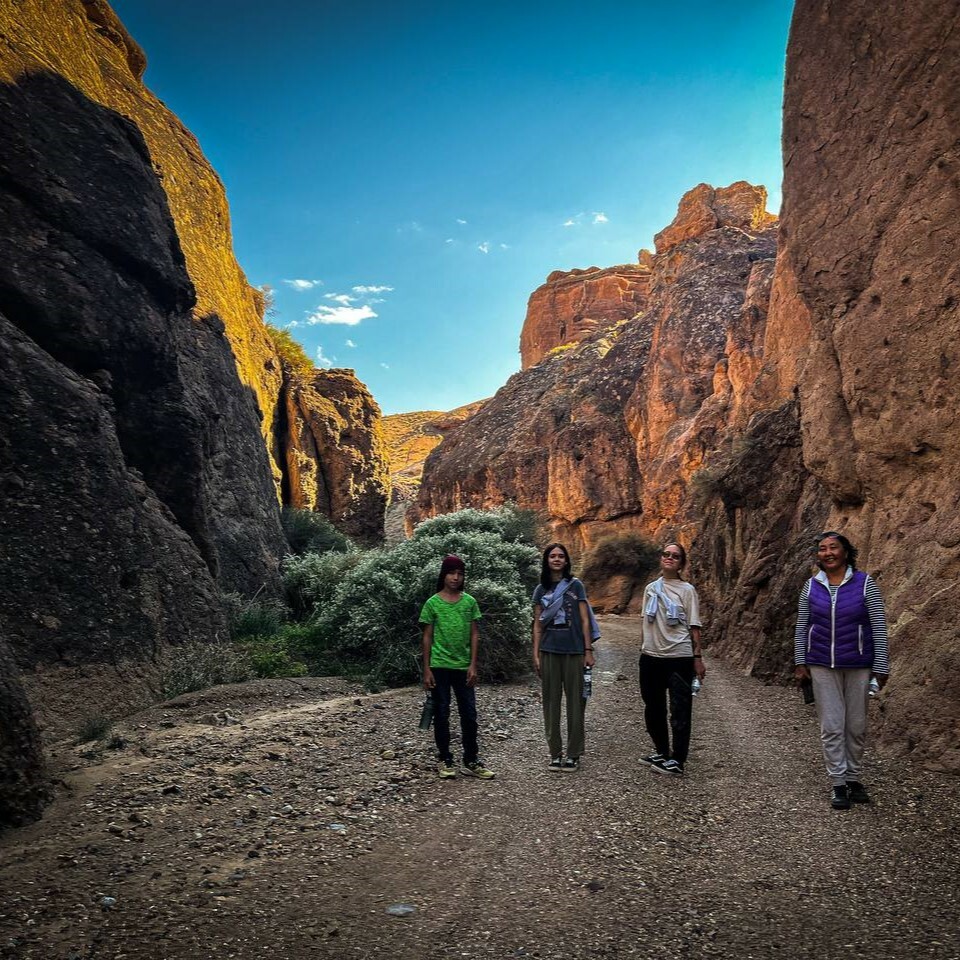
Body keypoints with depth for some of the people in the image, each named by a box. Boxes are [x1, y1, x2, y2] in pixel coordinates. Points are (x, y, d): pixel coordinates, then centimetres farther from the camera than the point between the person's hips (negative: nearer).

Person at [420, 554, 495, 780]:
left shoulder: (469, 602, 5)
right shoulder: (432, 603, -1)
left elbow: (474, 634, 6)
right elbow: (427, 637, 0)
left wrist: (473, 665, -1)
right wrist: (427, 670, -4)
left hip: (463, 667, 2)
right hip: (439, 666, -2)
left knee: (469, 714, 5)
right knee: (441, 714, 5)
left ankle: (471, 761, 16)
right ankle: (445, 761, 17)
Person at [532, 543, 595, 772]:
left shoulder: (575, 585, 2)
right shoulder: (541, 589, 8)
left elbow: (584, 620, 1)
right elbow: (537, 625, 9)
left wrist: (588, 651, -4)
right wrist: (536, 654, 3)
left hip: (573, 652, -2)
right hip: (549, 652, 2)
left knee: (575, 701, 1)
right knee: (551, 701, 5)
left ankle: (574, 753, 11)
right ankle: (555, 753, 14)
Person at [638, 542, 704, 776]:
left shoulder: (687, 590, -2)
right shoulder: (650, 588, 10)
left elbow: (694, 626, -4)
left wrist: (698, 657, -7)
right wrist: (644, 649, 14)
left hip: (679, 658, -5)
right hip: (651, 657, 5)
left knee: (680, 710, 1)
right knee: (653, 708, 15)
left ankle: (677, 760, 10)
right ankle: (662, 752, 31)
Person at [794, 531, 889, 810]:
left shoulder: (865, 584, -6)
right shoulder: (811, 586, 1)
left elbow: (879, 627, -5)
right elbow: (801, 627, 6)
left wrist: (881, 667, -7)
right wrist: (800, 663, 4)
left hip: (858, 666, -1)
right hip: (823, 666, 1)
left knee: (856, 726, 10)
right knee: (831, 727, 2)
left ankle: (855, 779, 27)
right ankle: (838, 784, 11)